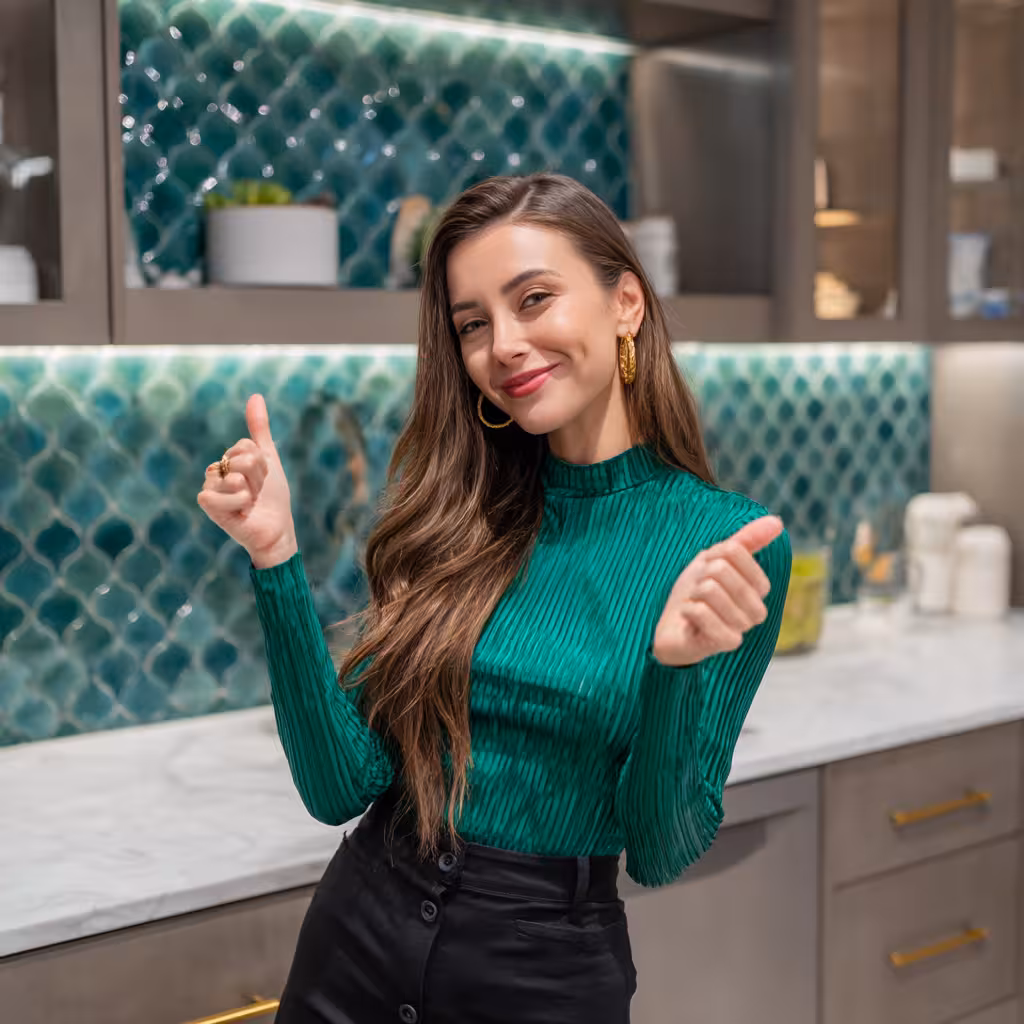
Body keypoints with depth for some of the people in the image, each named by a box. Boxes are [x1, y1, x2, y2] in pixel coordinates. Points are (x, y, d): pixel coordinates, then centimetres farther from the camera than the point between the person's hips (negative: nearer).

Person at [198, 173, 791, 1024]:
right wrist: (277, 558, -15)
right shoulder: (457, 513, -3)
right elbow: (344, 787, -7)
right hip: (358, 932, 3)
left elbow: (662, 853, -10)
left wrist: (676, 667, -27)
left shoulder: (729, 545, -12)